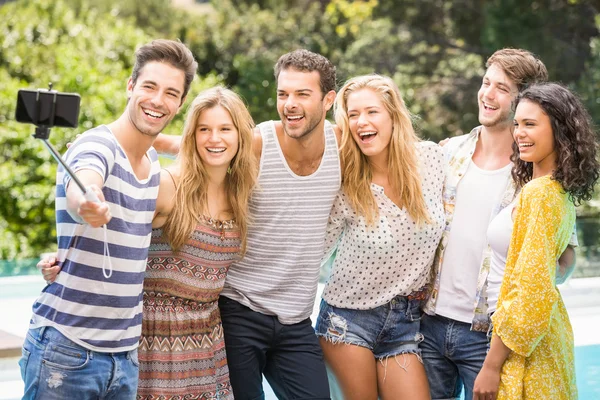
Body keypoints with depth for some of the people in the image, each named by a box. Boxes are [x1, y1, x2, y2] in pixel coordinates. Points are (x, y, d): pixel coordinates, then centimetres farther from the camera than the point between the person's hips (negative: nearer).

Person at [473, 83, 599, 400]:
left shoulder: (537, 194, -20)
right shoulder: (562, 190, 7)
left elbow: (529, 290, -24)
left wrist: (491, 365, -19)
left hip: (523, 344, -9)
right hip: (549, 330, 9)